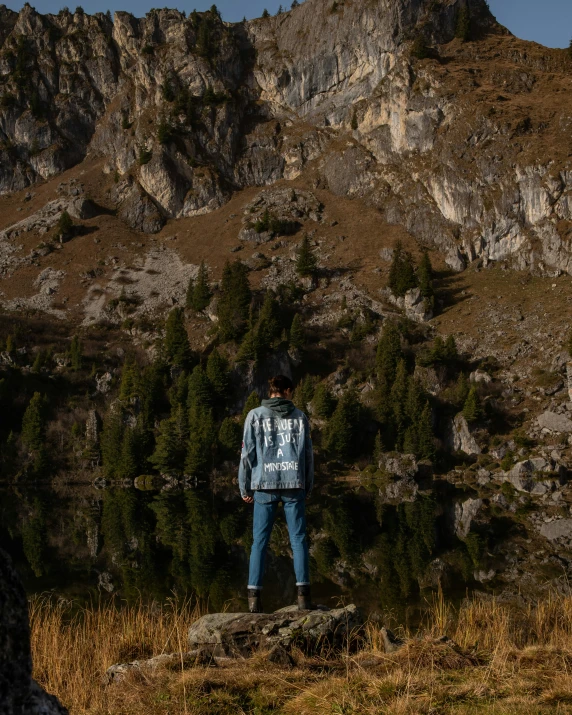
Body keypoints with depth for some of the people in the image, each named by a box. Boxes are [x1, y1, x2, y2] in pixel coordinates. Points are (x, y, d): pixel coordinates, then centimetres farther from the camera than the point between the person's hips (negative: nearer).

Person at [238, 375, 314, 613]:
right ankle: (303, 593, -3)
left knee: (260, 541, 3)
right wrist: (308, 487, 15)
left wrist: (244, 488, 7)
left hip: (265, 486, 0)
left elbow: (248, 453, 0)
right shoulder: (300, 417, 6)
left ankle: (254, 596, -2)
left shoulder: (255, 416, 2)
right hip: (293, 485, 1)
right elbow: (308, 455, 7)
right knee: (298, 540, 4)